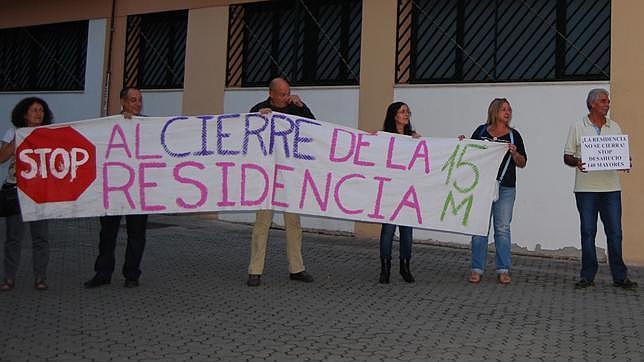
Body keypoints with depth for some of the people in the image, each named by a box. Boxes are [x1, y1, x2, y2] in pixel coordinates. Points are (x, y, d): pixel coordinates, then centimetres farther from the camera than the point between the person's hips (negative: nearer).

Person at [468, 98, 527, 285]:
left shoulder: (514, 135, 8)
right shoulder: (481, 131, 7)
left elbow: (522, 164, 7)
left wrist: (514, 153, -11)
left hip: (505, 187, 0)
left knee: (502, 228, 3)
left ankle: (503, 270, 11)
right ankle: (477, 269, 9)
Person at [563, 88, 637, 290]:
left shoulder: (614, 127, 12)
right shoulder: (577, 127, 3)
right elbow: (567, 157, 2)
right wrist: (577, 162, -19)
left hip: (611, 188, 3)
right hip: (586, 188, -2)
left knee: (615, 232, 3)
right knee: (588, 232, 3)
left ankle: (620, 276, 13)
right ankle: (587, 276, 11)